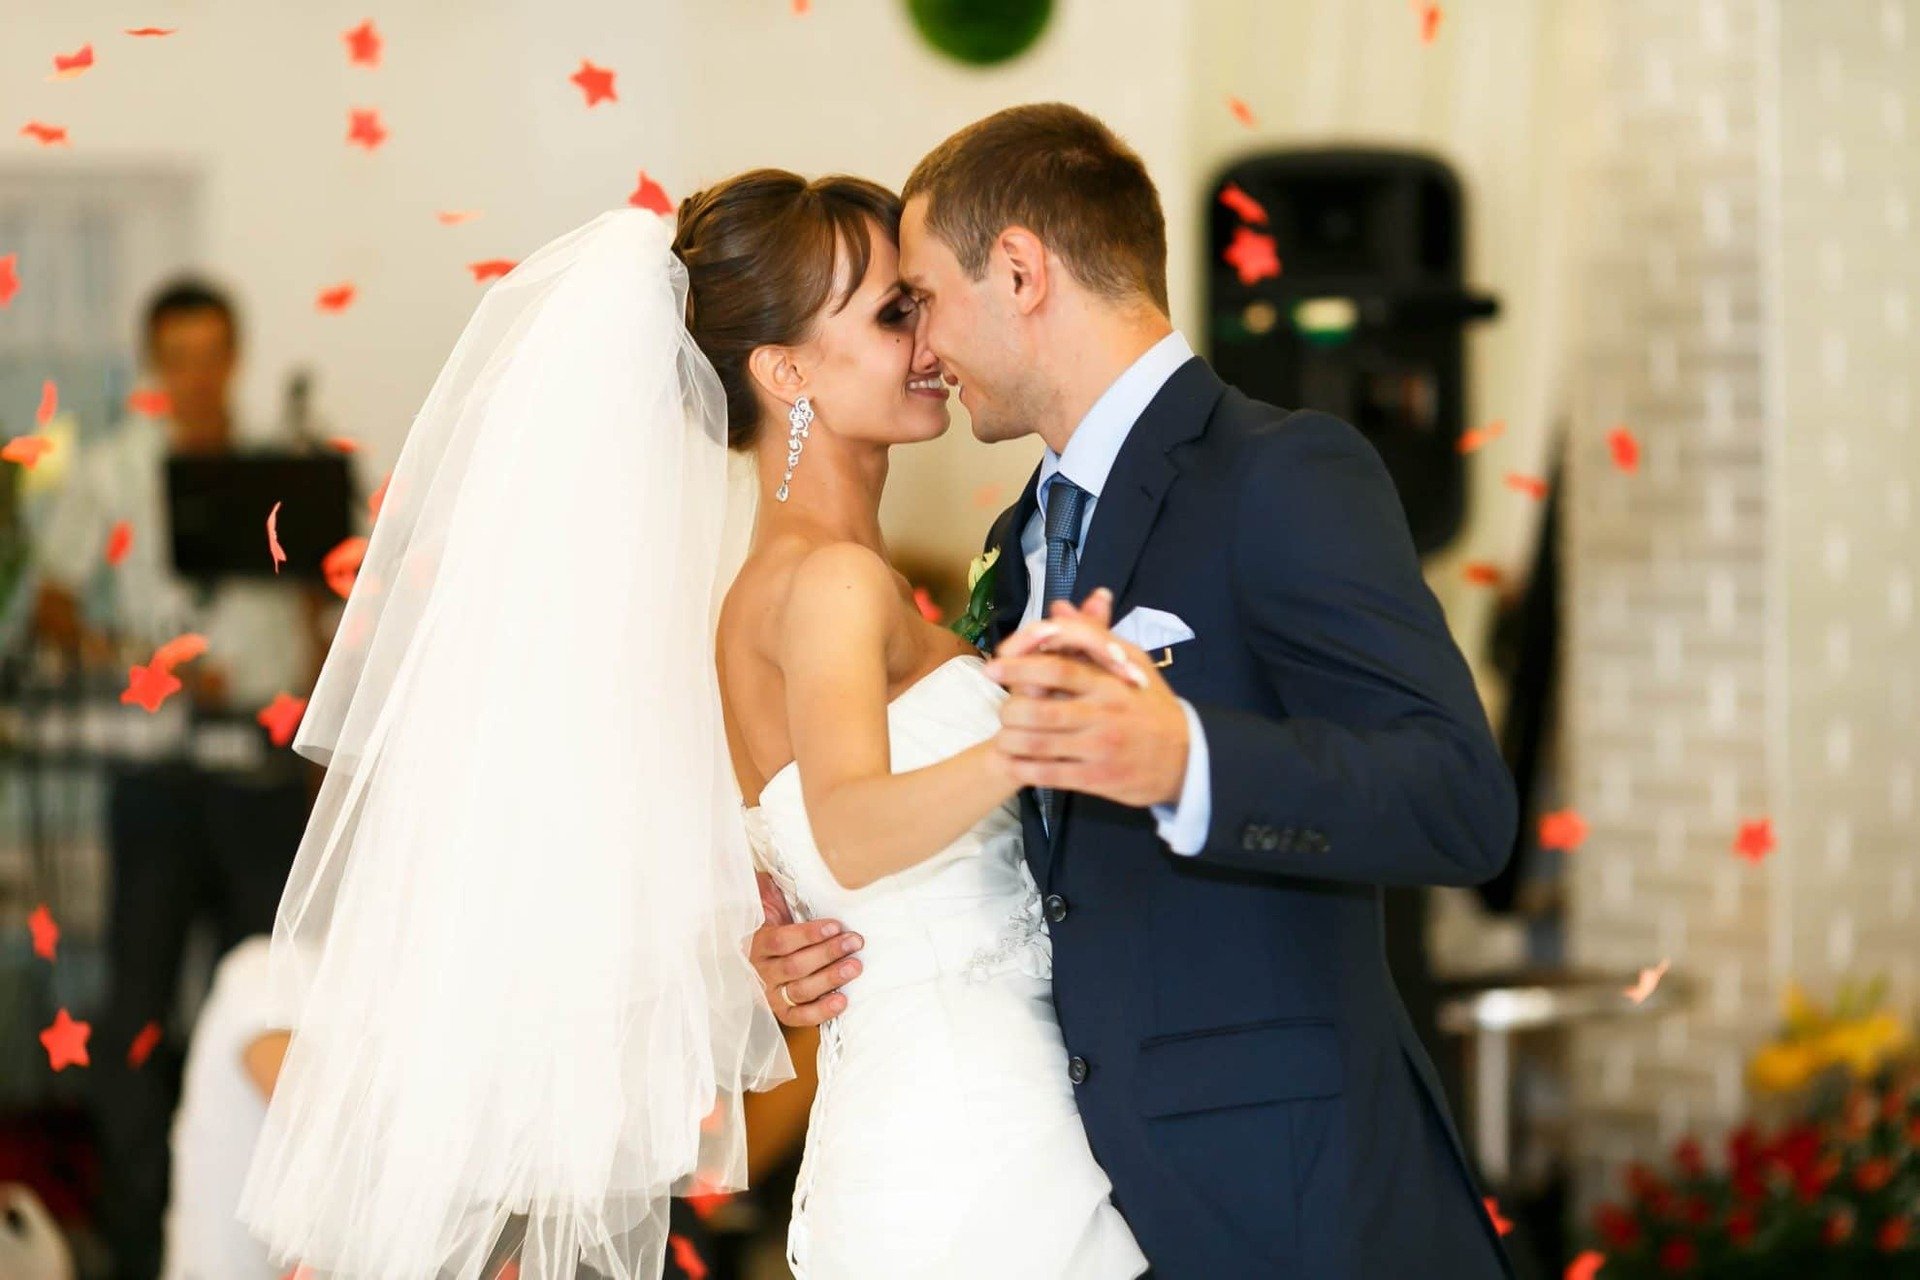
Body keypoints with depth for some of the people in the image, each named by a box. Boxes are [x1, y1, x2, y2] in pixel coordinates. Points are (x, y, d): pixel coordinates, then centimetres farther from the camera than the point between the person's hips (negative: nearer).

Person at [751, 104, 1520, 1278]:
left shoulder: (1286, 476, -12)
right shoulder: (1033, 537, 15)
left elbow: (1464, 805, -23)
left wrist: (1182, 757, -37)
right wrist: (856, 947, 5)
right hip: (1107, 1182, 8)